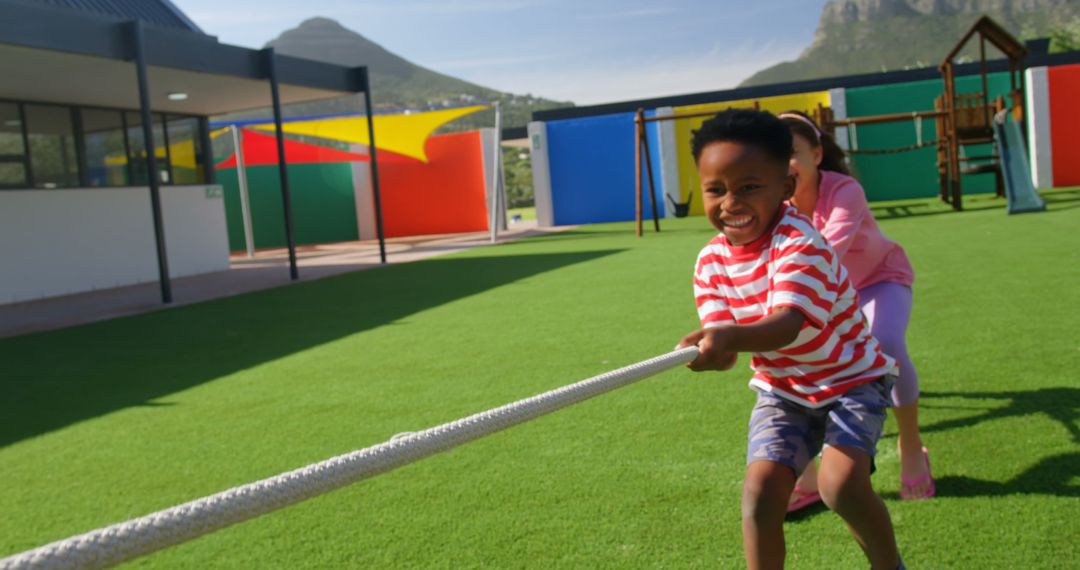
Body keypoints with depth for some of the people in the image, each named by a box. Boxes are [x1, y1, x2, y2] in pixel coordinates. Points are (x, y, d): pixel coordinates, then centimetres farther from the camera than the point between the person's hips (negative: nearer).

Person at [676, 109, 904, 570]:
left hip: (851, 379, -4)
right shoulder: (711, 261, -8)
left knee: (842, 482, -23)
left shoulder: (799, 243, -26)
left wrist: (732, 336, -60)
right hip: (782, 391, 5)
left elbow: (790, 322, -40)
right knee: (760, 489, -14)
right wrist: (715, 347, -39)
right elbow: (720, 332, -14)